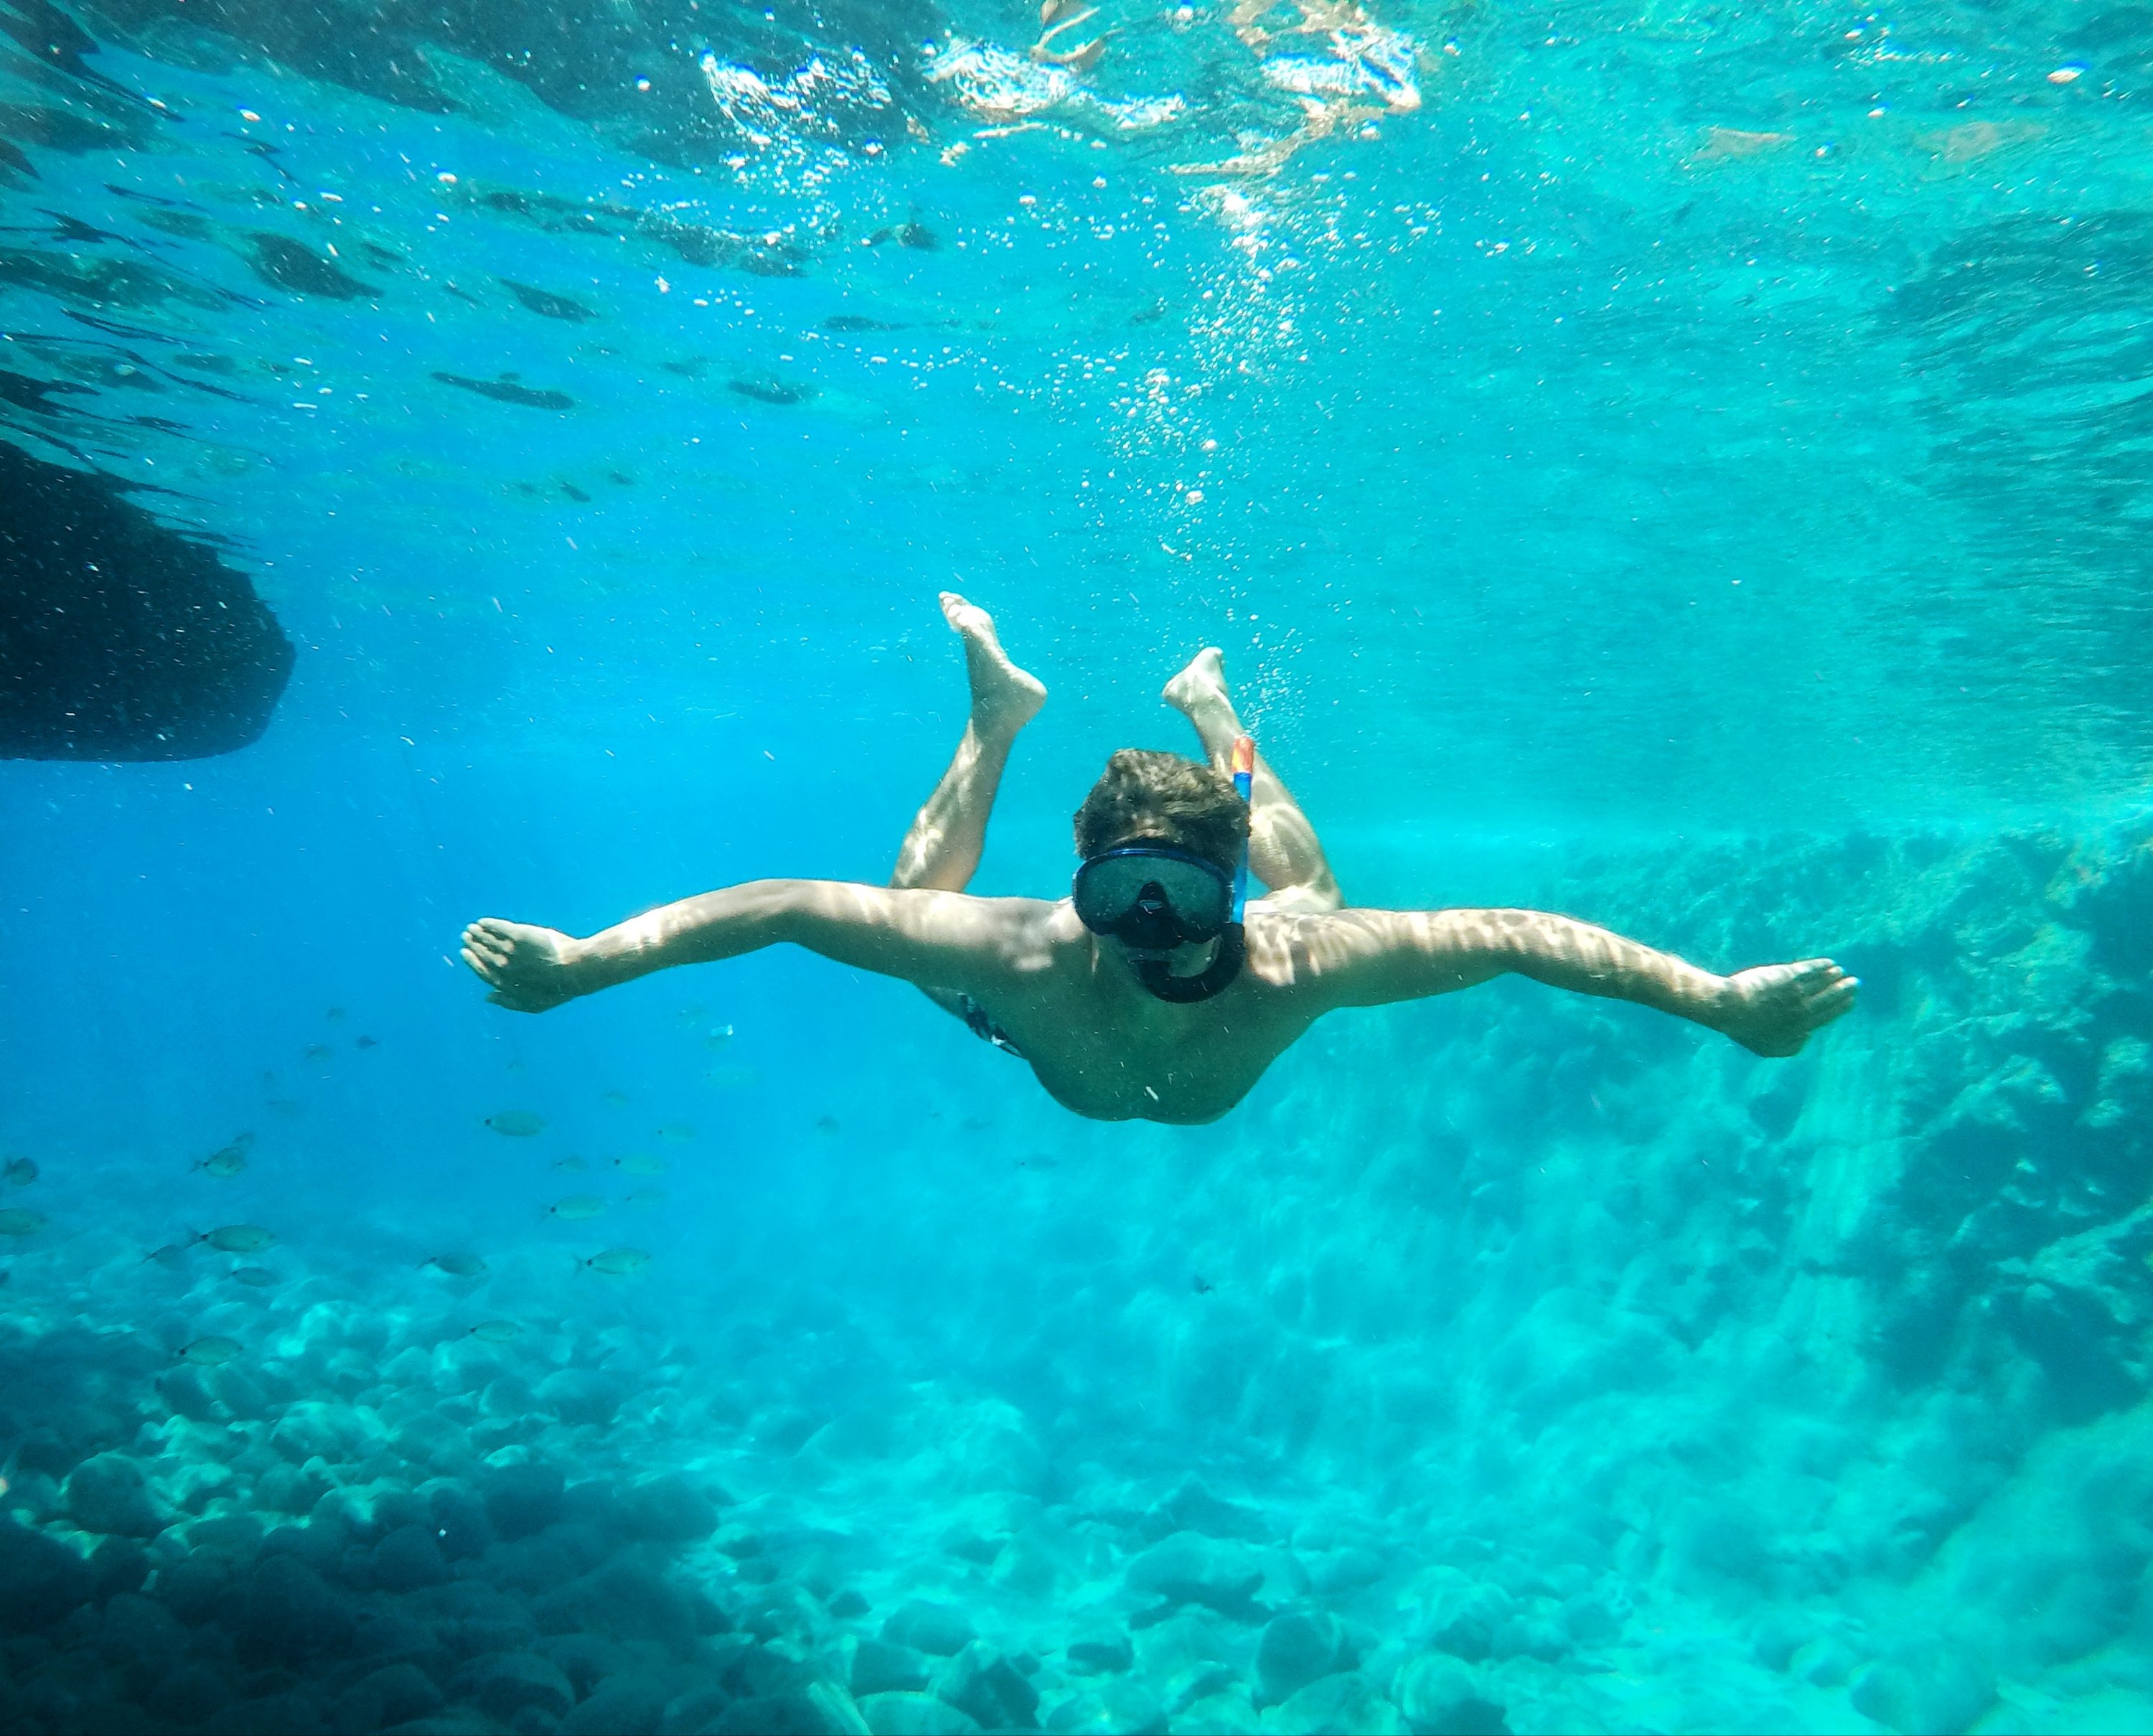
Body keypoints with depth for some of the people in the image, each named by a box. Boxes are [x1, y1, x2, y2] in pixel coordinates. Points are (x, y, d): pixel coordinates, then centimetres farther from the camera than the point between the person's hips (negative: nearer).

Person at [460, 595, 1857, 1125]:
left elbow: (1518, 933, -39)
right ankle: (1001, 713, 40)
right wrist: (577, 962, -44)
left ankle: (1216, 713, 48)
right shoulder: (1027, 954, -47)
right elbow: (787, 905, -43)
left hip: (1264, 948, 2)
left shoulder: (1290, 967, -45)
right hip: (1022, 1012, -1)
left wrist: (1718, 999, -39)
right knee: (916, 903, 30)